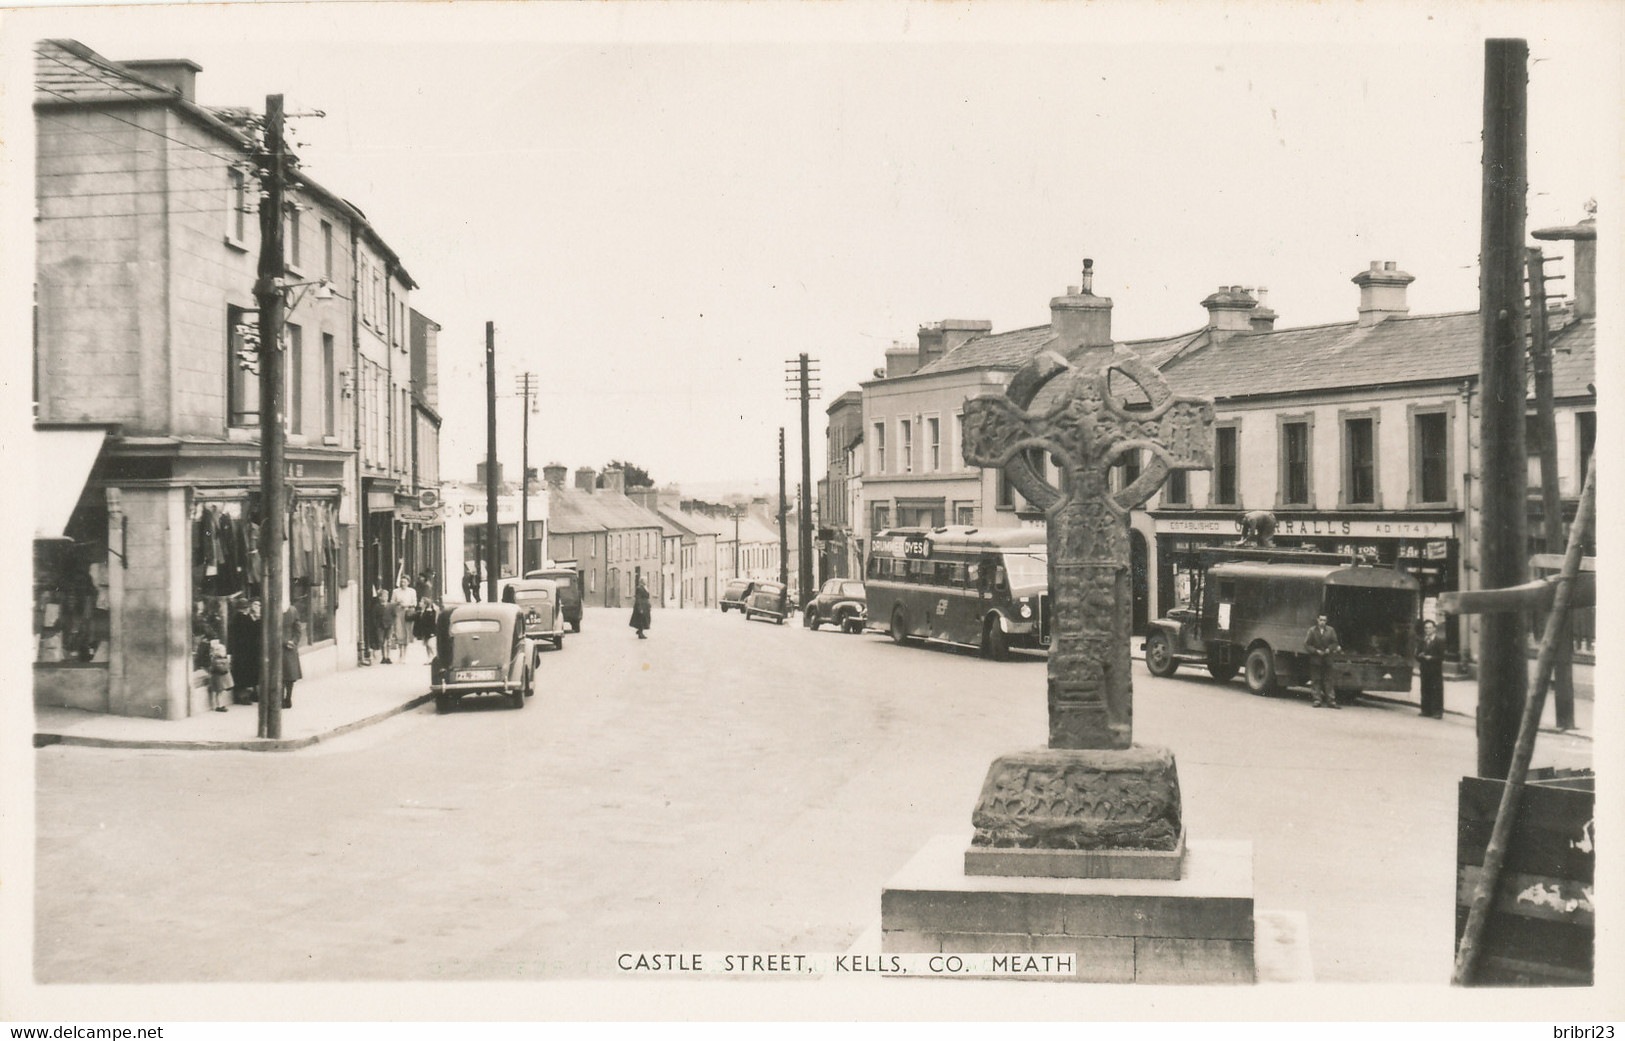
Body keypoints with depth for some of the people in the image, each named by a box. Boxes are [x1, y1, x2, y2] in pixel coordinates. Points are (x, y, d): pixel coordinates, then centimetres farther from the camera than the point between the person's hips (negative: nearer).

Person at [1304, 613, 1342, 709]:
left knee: (1328, 680, 2)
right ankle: (1317, 700, 3)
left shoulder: (1330, 630, 3)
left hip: (1327, 658, 1)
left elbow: (1334, 643, 8)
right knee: (1316, 680, 0)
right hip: (1315, 659, -1)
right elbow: (1306, 644, -2)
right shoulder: (1312, 630, -1)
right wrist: (1316, 651, -12)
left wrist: (1329, 649, -10)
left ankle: (1331, 701, 1)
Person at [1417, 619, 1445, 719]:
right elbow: (1417, 655, 14)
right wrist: (1420, 656, -9)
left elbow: (1442, 656, -8)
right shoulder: (1422, 640, 13)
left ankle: (1437, 712, -4)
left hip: (1435, 670, -5)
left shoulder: (1440, 640, -4)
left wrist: (1430, 658, -19)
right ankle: (1426, 711, 15)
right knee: (1425, 691, 8)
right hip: (1425, 669, 5)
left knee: (1436, 691, -5)